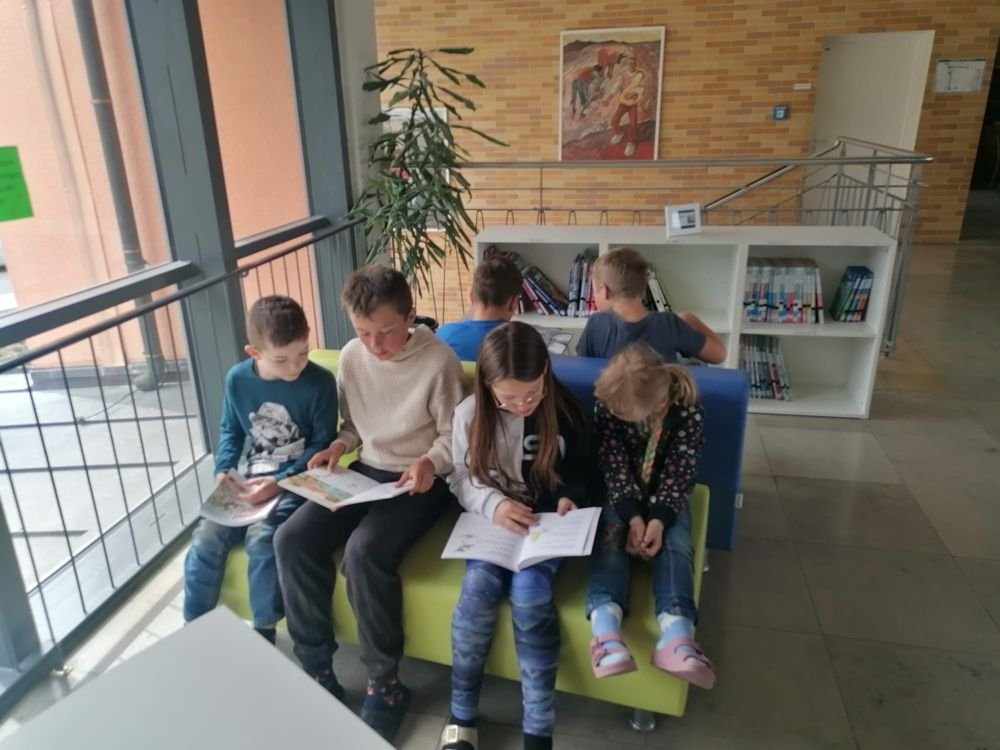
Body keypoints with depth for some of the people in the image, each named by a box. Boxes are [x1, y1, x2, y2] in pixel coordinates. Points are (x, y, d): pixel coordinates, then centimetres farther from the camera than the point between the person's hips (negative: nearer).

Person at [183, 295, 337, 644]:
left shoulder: (320, 383, -15)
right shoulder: (238, 379, -4)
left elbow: (323, 444, -10)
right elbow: (230, 430, 12)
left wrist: (281, 481, -20)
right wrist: (223, 470, -5)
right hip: (252, 480, 5)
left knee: (262, 538, -28)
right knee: (206, 537, -13)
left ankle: (263, 635, -11)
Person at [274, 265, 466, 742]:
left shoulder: (438, 360, -16)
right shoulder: (351, 357, 1)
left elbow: (453, 436, -9)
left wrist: (429, 463, -28)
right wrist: (338, 446, -7)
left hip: (418, 481, -6)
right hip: (365, 471, 6)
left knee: (364, 551, -31)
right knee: (292, 539, -15)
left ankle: (385, 684, -10)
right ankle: (316, 671, 1)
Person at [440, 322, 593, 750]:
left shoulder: (567, 414, -7)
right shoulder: (469, 414, -6)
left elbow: (580, 477, 7)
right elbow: (461, 480, 0)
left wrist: (569, 499, -15)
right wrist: (493, 504, -19)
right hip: (490, 521, 1)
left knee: (529, 591, -28)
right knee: (479, 586, -26)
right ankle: (461, 715, -7)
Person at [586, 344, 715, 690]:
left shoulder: (688, 413, -21)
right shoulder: (609, 408, -19)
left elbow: (678, 474, -19)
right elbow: (615, 468, -19)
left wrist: (659, 519, -30)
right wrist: (633, 516, -28)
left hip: (665, 497, 0)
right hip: (621, 496, 0)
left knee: (675, 546, -24)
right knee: (609, 540, -25)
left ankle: (675, 639, -44)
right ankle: (607, 635, -45)